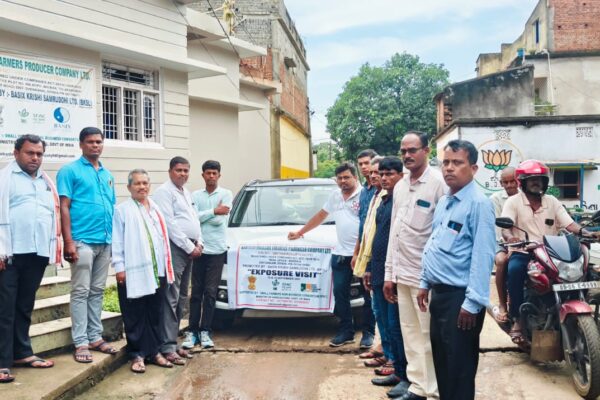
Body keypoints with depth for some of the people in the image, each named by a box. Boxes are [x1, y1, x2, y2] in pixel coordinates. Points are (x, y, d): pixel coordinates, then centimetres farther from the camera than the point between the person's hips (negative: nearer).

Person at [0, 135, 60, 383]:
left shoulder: (46, 182, 19)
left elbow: (54, 215, 18)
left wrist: (55, 248, 11)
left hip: (37, 252, 5)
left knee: (25, 306, 15)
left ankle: (22, 352, 24)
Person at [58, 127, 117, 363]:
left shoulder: (107, 174, 17)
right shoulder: (70, 171, -1)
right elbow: (64, 207, -8)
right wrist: (69, 241, -15)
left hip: (106, 242, 6)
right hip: (82, 241, -6)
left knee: (97, 291, 11)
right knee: (81, 292, -2)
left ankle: (95, 337, 19)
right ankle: (80, 342, 4)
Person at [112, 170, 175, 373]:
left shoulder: (156, 209, 17)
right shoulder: (122, 210, -1)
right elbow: (117, 241, -6)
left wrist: (166, 266, 14)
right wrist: (119, 266, -13)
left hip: (156, 270, 6)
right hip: (133, 271, -6)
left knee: (155, 314, 11)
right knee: (135, 316, 0)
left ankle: (154, 351, 20)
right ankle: (137, 355, 8)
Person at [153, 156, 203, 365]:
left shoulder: (186, 193, 20)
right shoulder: (164, 192, -7)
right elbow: (170, 224, -15)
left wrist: (199, 243, 8)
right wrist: (190, 247, -12)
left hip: (189, 249, 9)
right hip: (174, 248, -9)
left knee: (181, 299, 11)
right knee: (171, 299, -9)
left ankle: (173, 341, 19)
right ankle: (168, 347, -7)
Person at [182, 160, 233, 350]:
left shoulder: (226, 194, 3)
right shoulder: (196, 195, 8)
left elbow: (220, 220, -8)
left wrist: (201, 216, -3)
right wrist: (213, 211, -11)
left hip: (216, 250, -1)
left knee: (210, 292, 0)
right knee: (196, 292, 4)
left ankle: (205, 331, 8)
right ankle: (192, 331, 9)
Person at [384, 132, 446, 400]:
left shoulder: (438, 182, -11)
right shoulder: (400, 186, 13)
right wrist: (389, 273, 14)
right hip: (402, 272, 7)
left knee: (429, 335, 2)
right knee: (410, 332, 14)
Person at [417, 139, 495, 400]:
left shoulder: (479, 203, -15)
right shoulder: (443, 202, 12)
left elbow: (483, 255, -20)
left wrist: (473, 302, -22)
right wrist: (425, 283, 19)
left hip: (460, 296, -9)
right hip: (439, 292, 9)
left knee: (459, 367, 2)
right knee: (440, 359, 19)